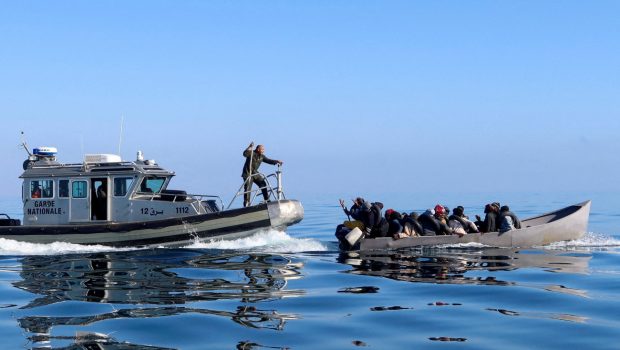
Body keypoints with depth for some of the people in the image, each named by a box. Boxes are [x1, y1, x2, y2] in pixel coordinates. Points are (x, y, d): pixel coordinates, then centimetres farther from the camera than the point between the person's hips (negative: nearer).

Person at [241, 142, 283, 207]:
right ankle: (246, 205, -3)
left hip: (255, 173, 7)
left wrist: (276, 161, -7)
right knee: (248, 189, -9)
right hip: (247, 174, -6)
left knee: (263, 184, -1)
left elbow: (268, 160, 7)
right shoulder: (251, 154, -15)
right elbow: (245, 154, -33)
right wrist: (249, 148, -48)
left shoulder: (261, 156, 5)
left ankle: (267, 200, 9)